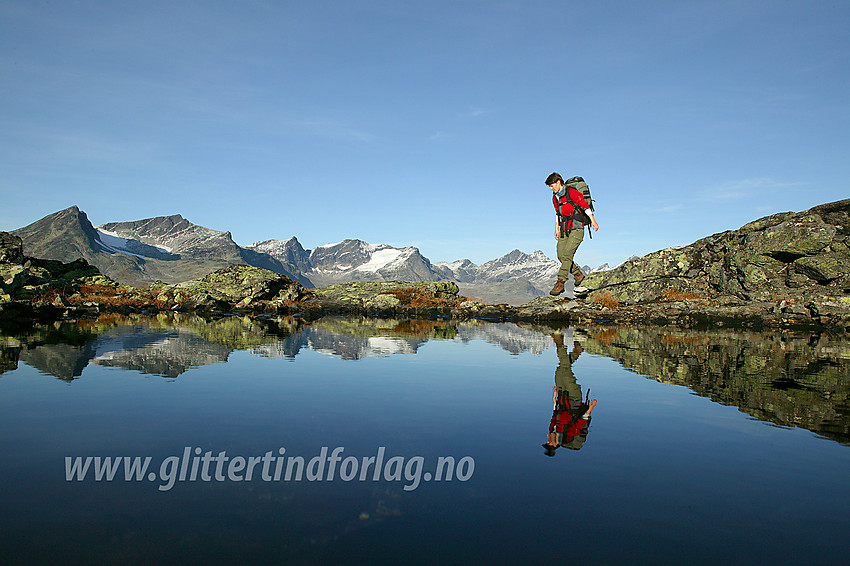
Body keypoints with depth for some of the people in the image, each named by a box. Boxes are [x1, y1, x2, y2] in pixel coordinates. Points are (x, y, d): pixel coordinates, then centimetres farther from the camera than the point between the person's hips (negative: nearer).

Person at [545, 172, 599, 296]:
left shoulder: (572, 192, -10)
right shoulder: (555, 197, 14)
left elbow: (585, 206, -10)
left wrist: (593, 220, -14)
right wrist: (557, 229, 25)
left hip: (576, 229, -7)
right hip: (564, 229, 8)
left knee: (567, 255, -17)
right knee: (561, 255, -4)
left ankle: (560, 283, -19)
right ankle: (578, 275, 12)